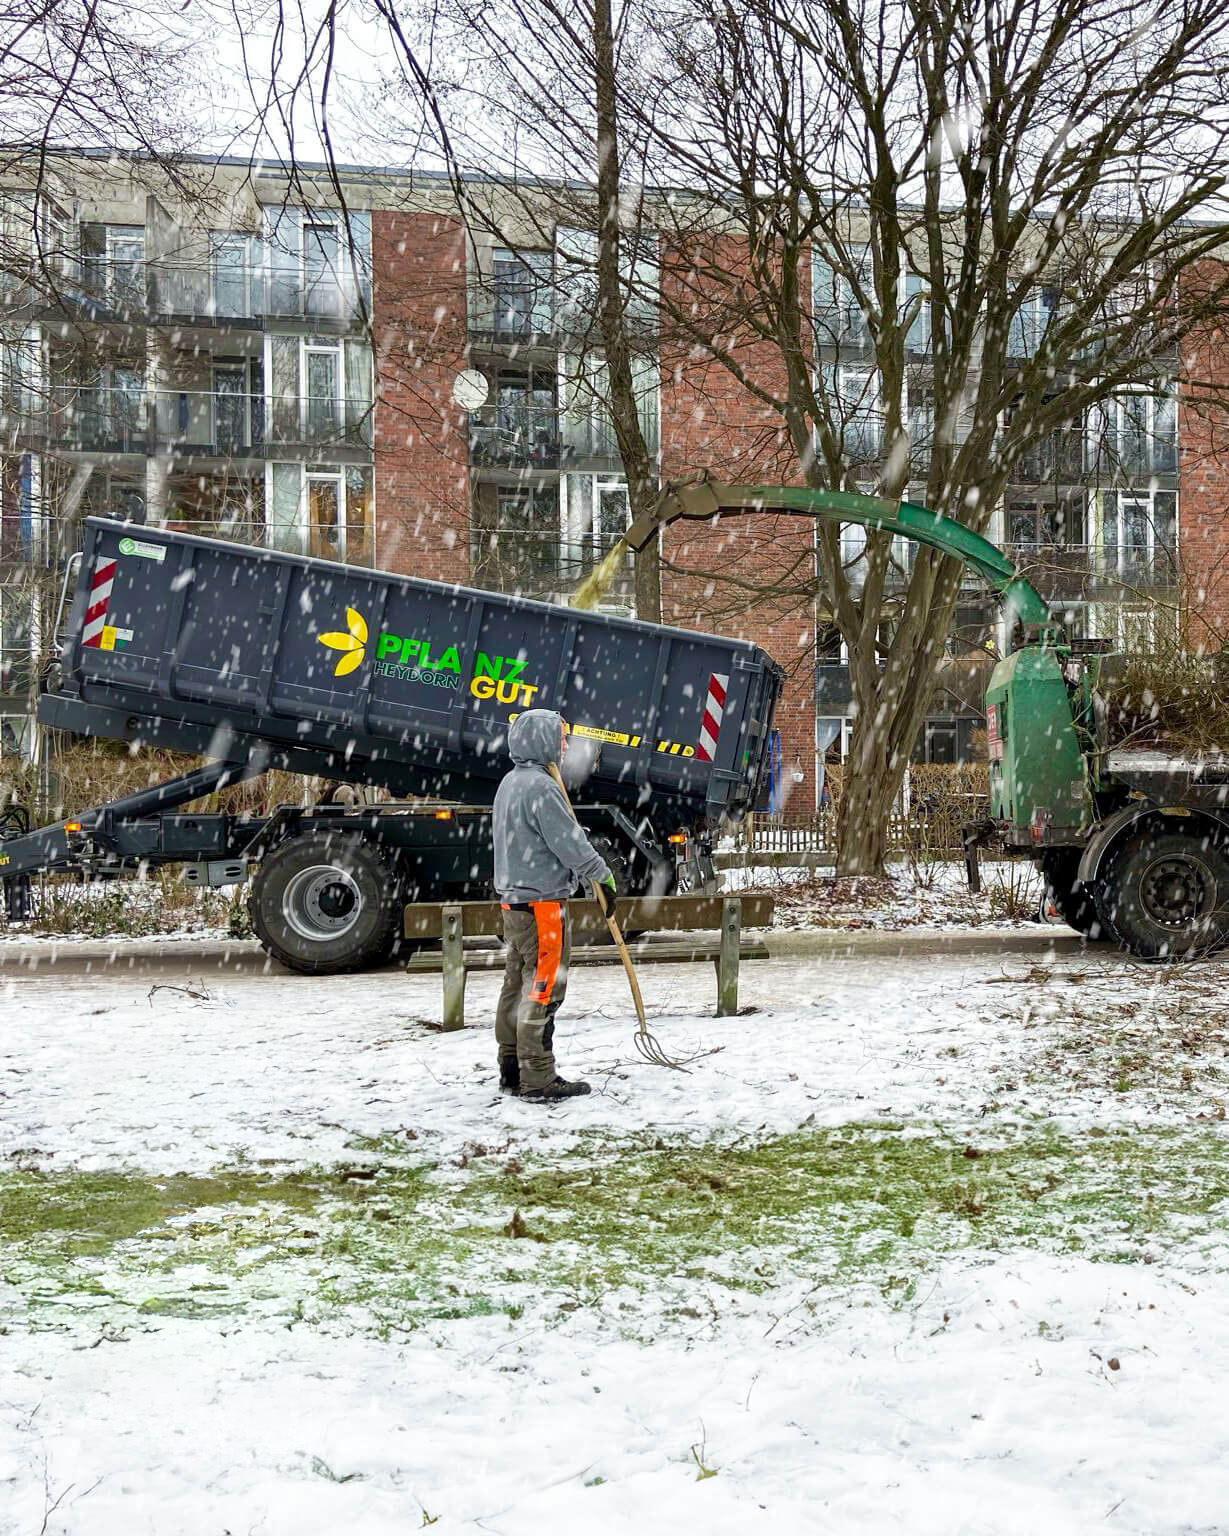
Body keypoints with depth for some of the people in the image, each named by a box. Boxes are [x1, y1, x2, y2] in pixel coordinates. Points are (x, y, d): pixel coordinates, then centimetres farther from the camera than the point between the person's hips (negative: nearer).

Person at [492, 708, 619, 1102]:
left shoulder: (510, 783, 14)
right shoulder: (541, 787, -18)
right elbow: (570, 844, -19)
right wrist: (604, 876, -6)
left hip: (513, 899, 10)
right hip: (542, 901, -10)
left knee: (517, 987, 14)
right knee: (543, 991, -5)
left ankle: (512, 1070, 22)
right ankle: (538, 1080, -2)